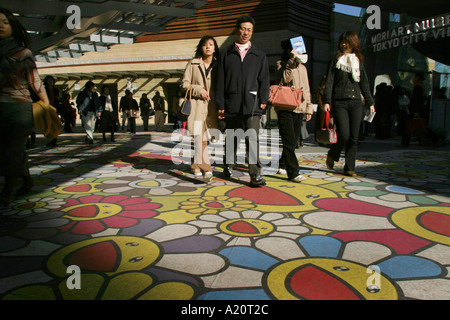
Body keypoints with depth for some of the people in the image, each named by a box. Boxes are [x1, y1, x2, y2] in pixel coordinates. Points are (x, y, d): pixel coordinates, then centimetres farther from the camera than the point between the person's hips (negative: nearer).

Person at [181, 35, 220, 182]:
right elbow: (184, 83, 7)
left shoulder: (218, 65, 11)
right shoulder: (193, 63, 8)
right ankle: (206, 168, -16)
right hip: (197, 104, -2)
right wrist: (198, 89, -9)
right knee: (199, 134, -14)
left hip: (212, 105, 2)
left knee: (204, 136, 2)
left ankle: (197, 164, 16)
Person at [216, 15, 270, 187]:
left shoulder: (259, 55, 14)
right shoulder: (226, 53, 11)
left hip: (252, 103, -1)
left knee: (253, 137, -10)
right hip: (231, 103, 1)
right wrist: (220, 104, 0)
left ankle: (255, 174, -10)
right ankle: (228, 166, 28)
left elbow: (264, 80, 10)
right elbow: (221, 80, 7)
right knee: (230, 137, 10)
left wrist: (263, 100, -2)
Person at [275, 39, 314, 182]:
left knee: (294, 140, 10)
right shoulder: (281, 64, 4)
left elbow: (306, 89, 23)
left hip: (299, 108, 6)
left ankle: (283, 165, 27)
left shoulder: (302, 67, 21)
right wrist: (291, 61, -18)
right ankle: (293, 173, -12)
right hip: (285, 108, -6)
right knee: (289, 141, -11)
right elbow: (285, 79, -16)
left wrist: (309, 107, 18)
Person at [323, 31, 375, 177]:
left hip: (356, 103, 4)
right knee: (344, 135, -13)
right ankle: (332, 155, 16)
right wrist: (327, 101, -13)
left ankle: (349, 168, 10)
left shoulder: (359, 62, 15)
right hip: (339, 103, -4)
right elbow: (329, 83, -2)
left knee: (354, 137, 1)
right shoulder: (336, 61, 5)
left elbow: (364, 84, 18)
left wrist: (370, 103, 16)